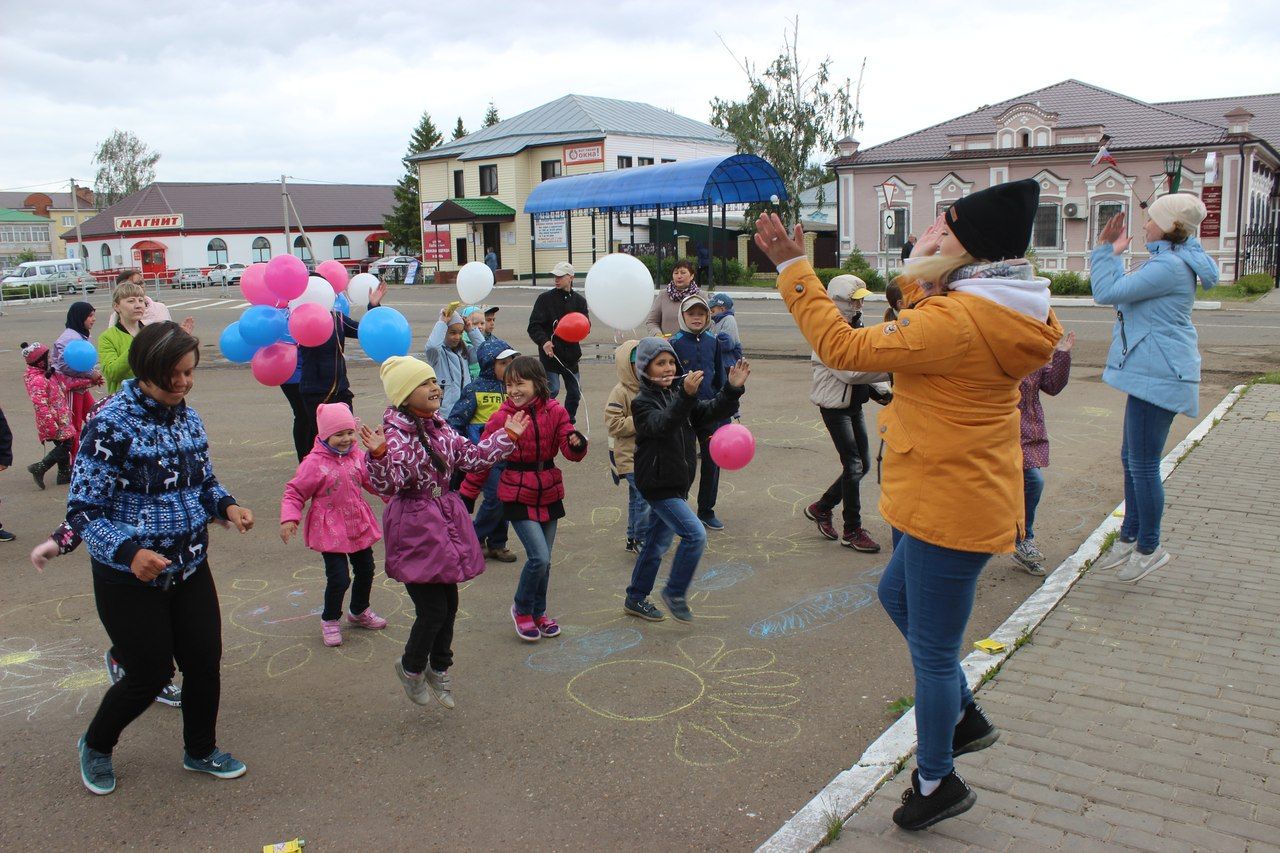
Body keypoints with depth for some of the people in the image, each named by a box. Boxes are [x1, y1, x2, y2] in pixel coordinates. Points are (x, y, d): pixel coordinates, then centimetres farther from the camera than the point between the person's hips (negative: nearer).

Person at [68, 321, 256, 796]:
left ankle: (200, 751, 36)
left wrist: (226, 506, -8)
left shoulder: (187, 416, 1)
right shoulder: (111, 424, -19)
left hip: (190, 567, 6)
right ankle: (96, 747, 37)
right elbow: (83, 511, -18)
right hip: (130, 578, -5)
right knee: (151, 675, 6)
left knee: (205, 662, 10)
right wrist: (129, 552, -34)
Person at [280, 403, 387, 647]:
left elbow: (373, 482, 13)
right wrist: (289, 519, -25)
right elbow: (294, 493, -12)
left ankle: (360, 611, 43)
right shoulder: (314, 463, -17)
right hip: (330, 530, -6)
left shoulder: (357, 456, -1)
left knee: (366, 571, 18)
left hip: (359, 525, 6)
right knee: (339, 578, -8)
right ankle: (330, 620, 18)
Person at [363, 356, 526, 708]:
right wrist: (379, 456, -46)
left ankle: (439, 669, 37)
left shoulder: (438, 427, 7)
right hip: (415, 529, -8)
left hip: (446, 520, 8)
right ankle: (411, 667, 26)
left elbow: (472, 456, 15)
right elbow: (387, 484, -28)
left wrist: (507, 437, 14)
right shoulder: (393, 434, -17)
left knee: (449, 602, 14)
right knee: (433, 610, -4)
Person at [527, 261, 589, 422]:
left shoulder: (579, 300, 7)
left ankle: (569, 423, 27)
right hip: (550, 352, -4)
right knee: (551, 390, -11)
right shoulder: (545, 298, -3)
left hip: (571, 353, 4)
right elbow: (534, 326, -7)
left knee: (575, 392, 10)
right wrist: (543, 341, -24)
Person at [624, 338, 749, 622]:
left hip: (677, 483, 8)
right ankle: (675, 593, 3)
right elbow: (662, 424, -33)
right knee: (695, 535, -14)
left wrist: (732, 388, -18)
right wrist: (686, 396, -47)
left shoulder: (678, 394, 7)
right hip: (658, 484, -8)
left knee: (657, 543, 17)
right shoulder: (642, 402, -14)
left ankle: (635, 599, 31)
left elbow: (709, 412, -3)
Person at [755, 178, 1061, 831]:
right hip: (962, 496, 10)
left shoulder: (955, 322, -26)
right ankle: (964, 716, 41)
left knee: (931, 648, 6)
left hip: (951, 506, -10)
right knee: (897, 593, 29)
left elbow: (843, 347, -24)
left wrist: (792, 268, -17)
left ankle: (937, 782, 26)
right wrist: (918, 281, 13)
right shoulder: (1002, 313, 4)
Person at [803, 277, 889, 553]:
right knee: (853, 466, -7)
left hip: (854, 405, 9)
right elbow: (850, 372, -27)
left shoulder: (856, 329, 11)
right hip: (835, 408, -9)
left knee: (862, 465, 11)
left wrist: (880, 390, 2)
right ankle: (852, 531, 5)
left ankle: (821, 508, 27)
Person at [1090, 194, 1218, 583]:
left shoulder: (1169, 266, -19)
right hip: (1152, 372, 11)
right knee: (1132, 458, 17)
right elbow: (1123, 291, 23)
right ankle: (1130, 537, 29)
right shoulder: (1171, 262, 15)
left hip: (1158, 376, -11)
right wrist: (1110, 253, 18)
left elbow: (1107, 292, -20)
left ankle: (1149, 548, 9)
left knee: (1143, 464, -3)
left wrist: (1106, 251, -8)